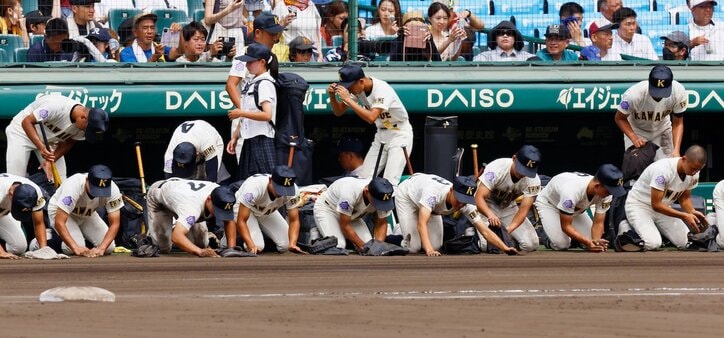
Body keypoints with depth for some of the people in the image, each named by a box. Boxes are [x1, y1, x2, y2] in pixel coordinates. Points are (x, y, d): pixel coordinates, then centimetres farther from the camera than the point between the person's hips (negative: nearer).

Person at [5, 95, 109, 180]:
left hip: (50, 141, 6)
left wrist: (51, 160, -23)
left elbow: (68, 142, -6)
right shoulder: (56, 107, -38)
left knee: (60, 182, -1)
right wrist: (41, 147, -41)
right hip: (23, 132, -6)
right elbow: (27, 122, -30)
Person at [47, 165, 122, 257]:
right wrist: (76, 248, -47)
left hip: (87, 214, 4)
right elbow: (59, 222, -40)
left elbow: (114, 224, -23)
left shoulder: (113, 190, -29)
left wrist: (101, 248, -38)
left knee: (109, 247, -10)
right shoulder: (73, 186, -40)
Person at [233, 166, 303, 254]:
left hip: (268, 212, 4)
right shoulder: (254, 187, -41)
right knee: (257, 247, -24)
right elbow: (241, 221, -37)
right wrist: (251, 245, -50)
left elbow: (294, 220, -19)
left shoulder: (293, 190, -28)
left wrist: (292, 244, -37)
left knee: (285, 245, -12)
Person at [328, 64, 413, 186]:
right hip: (381, 134, 8)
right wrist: (332, 95, -18)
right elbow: (338, 112, 2)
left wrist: (348, 99, -39)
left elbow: (371, 118, -40)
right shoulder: (356, 88, -6)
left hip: (399, 134, -8)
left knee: (389, 183, -18)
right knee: (364, 178, 2)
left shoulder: (382, 89, -28)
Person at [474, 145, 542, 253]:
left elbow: (524, 209, -25)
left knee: (531, 244, -13)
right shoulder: (496, 168, -32)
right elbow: (479, 198, -36)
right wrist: (490, 215, -57)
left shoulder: (533, 180, -22)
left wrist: (509, 229, -43)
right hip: (488, 206, -3)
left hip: (508, 207, 3)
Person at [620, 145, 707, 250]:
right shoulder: (663, 170, -33)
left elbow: (684, 198, 5)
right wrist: (684, 216, -33)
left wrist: (692, 212, -17)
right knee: (653, 244, -27)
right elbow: (656, 205, -30)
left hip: (663, 207, 7)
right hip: (639, 205, -7)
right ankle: (626, 229, 2)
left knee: (685, 242, -8)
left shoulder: (694, 172, -10)